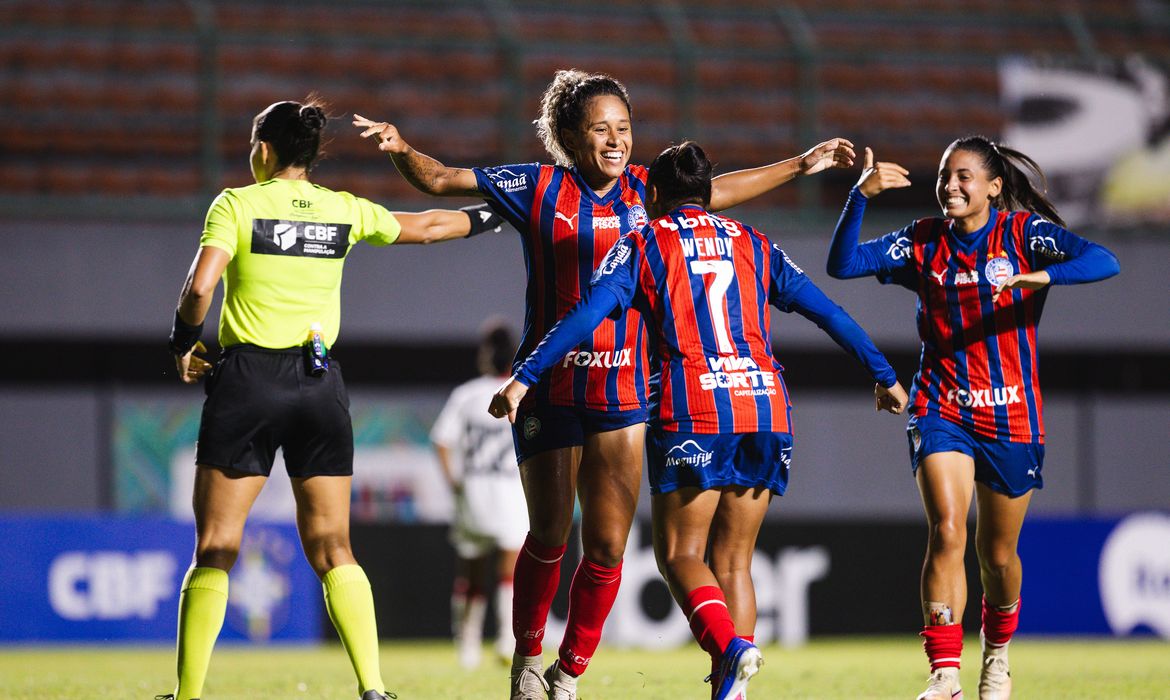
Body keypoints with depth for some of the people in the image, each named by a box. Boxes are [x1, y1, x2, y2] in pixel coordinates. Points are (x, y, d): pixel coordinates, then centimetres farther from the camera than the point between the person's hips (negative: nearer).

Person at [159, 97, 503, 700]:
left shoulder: (237, 204, -4)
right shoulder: (345, 211, 7)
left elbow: (199, 288, -15)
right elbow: (424, 227, 23)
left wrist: (183, 344, 3)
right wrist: (490, 218, 40)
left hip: (247, 380, -3)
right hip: (319, 383, 3)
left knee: (214, 551, 1)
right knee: (332, 550, 8)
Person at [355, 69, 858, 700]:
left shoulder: (645, 190, 6)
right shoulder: (538, 188, -4)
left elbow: (715, 191, 25)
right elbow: (441, 180, -3)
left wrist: (801, 165, 29)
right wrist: (401, 150, -23)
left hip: (624, 390, 3)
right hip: (550, 388, -3)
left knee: (607, 546, -2)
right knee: (549, 536, 1)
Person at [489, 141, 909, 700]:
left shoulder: (644, 244, 9)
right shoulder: (754, 245, 19)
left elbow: (586, 314, -3)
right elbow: (827, 311, 18)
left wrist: (524, 377, -4)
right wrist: (884, 375, 26)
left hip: (691, 413, -4)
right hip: (765, 408, 4)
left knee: (679, 554, 1)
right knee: (733, 560, 10)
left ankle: (731, 645, -26)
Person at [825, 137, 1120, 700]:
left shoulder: (1024, 233, -5)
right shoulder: (924, 242, 3)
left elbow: (1103, 262, -20)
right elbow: (842, 264, -6)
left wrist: (1044, 275, -38)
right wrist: (860, 195, -18)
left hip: (1011, 416, -1)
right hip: (941, 411, 1)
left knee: (998, 555, 10)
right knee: (947, 532, -20)